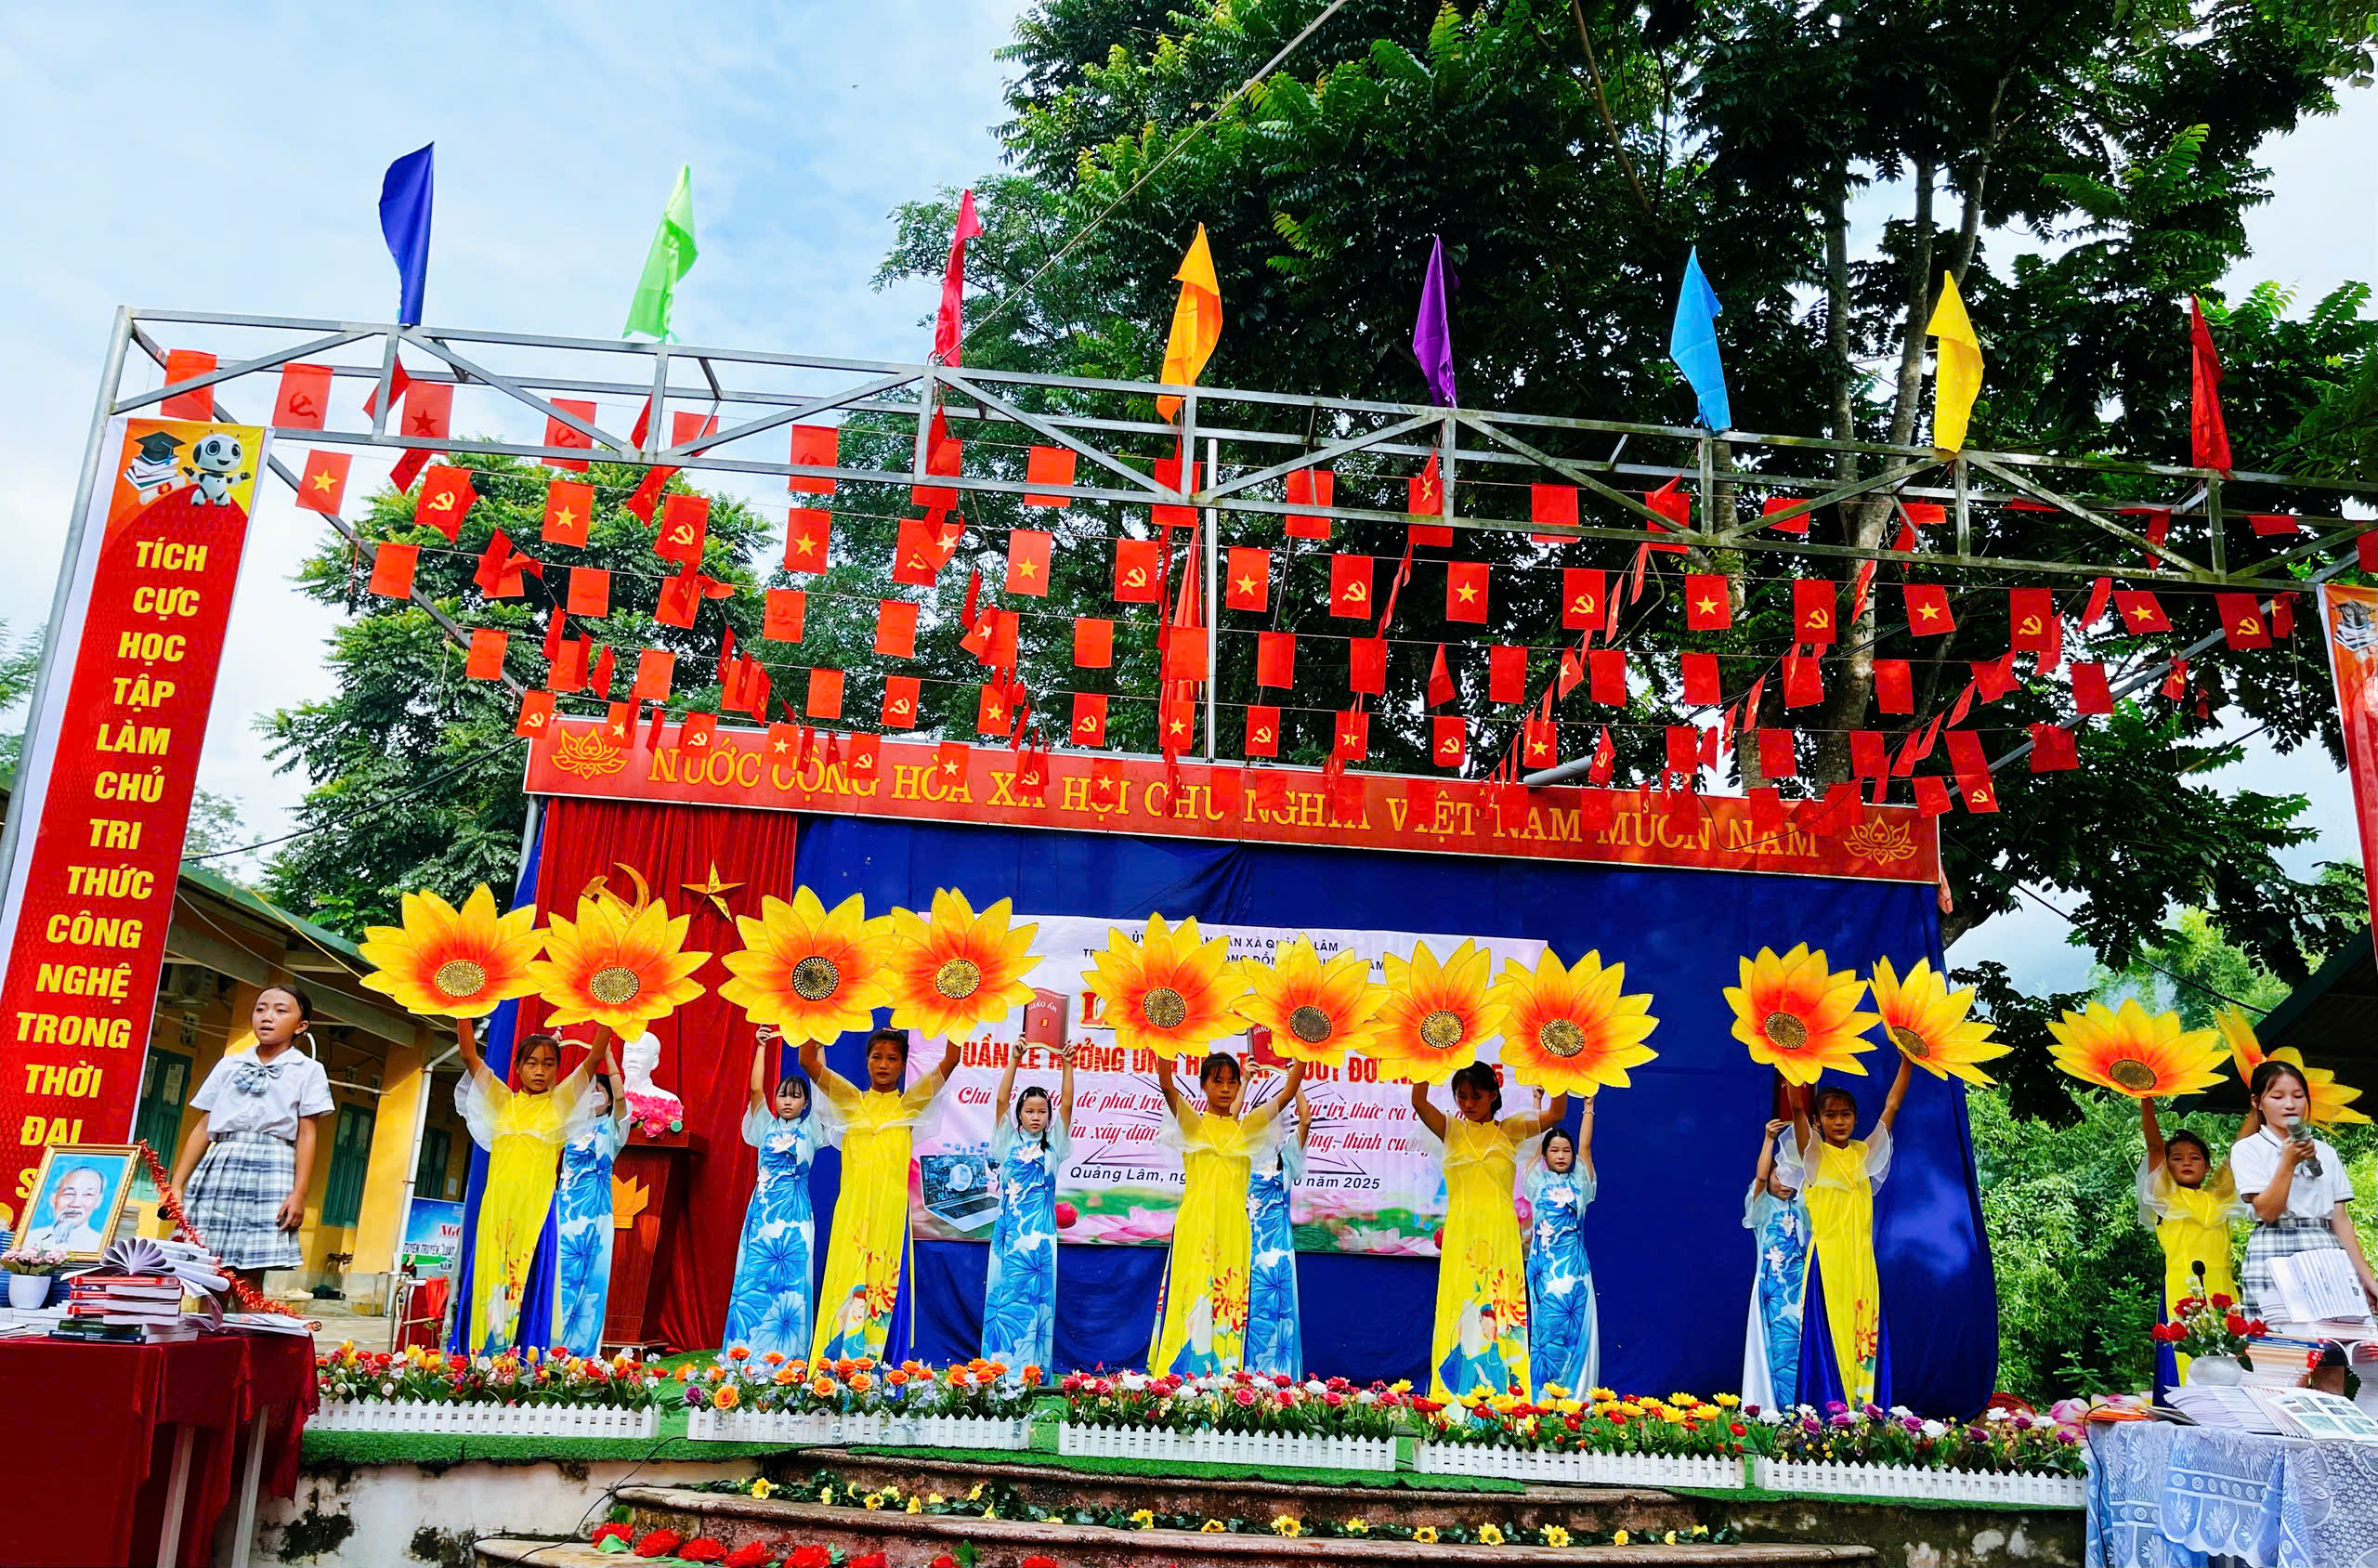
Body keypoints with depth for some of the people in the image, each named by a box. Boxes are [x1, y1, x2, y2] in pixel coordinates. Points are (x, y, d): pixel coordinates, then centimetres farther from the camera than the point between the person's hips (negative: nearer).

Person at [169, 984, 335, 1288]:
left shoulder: (307, 1070, 8)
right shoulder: (229, 1065, 17)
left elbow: (307, 1135, 2)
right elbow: (203, 1128, 17)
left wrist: (298, 1193, -7)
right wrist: (177, 1184, 9)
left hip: (268, 1171, -3)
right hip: (218, 1168, 3)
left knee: (248, 1283, -8)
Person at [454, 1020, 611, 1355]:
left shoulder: (560, 1103, 13)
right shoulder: (503, 1101, 16)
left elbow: (594, 1058, 3)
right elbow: (469, 1056, 9)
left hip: (537, 1204, -1)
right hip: (499, 1201, 1)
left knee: (530, 1279, -7)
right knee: (492, 1272, -4)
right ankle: (484, 1361, -1)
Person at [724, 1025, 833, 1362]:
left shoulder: (810, 1129, 7)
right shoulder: (766, 1127, 11)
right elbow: (756, 1088, 0)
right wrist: (761, 1046, -5)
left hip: (795, 1213, -2)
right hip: (762, 1210, 2)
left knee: (790, 1283, -4)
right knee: (754, 1280, -1)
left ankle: (788, 1357, -1)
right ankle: (749, 1356, 5)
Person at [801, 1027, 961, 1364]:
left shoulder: (909, 1104, 9)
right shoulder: (851, 1101, 11)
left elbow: (951, 1060, 0)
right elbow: (807, 1060, 3)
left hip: (891, 1210, -1)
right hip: (853, 1209, 1)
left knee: (886, 1289, -3)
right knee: (848, 1285, -4)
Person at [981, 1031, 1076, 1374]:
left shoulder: (1053, 1146, 10)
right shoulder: (1009, 1142, 8)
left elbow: (1066, 1104, 0)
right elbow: (1001, 1100, -3)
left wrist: (1067, 1065, -9)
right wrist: (1014, 1059, -11)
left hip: (1042, 1236, 1)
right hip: (1010, 1233, -1)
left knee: (1038, 1301, 0)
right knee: (1004, 1298, -3)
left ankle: (1031, 1373, 3)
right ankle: (1000, 1370, 2)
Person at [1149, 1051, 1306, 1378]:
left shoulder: (1246, 1128, 14)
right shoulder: (1192, 1124, 7)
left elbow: (1288, 1093, 7)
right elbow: (1167, 1085, -9)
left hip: (1233, 1228, 3)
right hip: (1197, 1226, -3)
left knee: (1230, 1307, 0)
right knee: (1192, 1302, -8)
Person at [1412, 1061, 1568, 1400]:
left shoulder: (1509, 1131, 10)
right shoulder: (1452, 1130, 10)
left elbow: (1556, 1113, 2)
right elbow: (1418, 1101, -5)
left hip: (1501, 1236, 0)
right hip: (1461, 1235, 0)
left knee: (1500, 1316, -3)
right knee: (1459, 1315, -3)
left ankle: (1501, 1395, -1)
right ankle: (1453, 1397, -1)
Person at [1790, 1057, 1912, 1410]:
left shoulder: (1864, 1153, 12)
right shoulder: (1814, 1154, 1)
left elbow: (1892, 1105, 12)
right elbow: (1798, 1107, -13)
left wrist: (1906, 1061, 8)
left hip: (1862, 1263, 4)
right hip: (1827, 1261, -4)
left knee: (1864, 1339, 2)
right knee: (1828, 1339, -5)